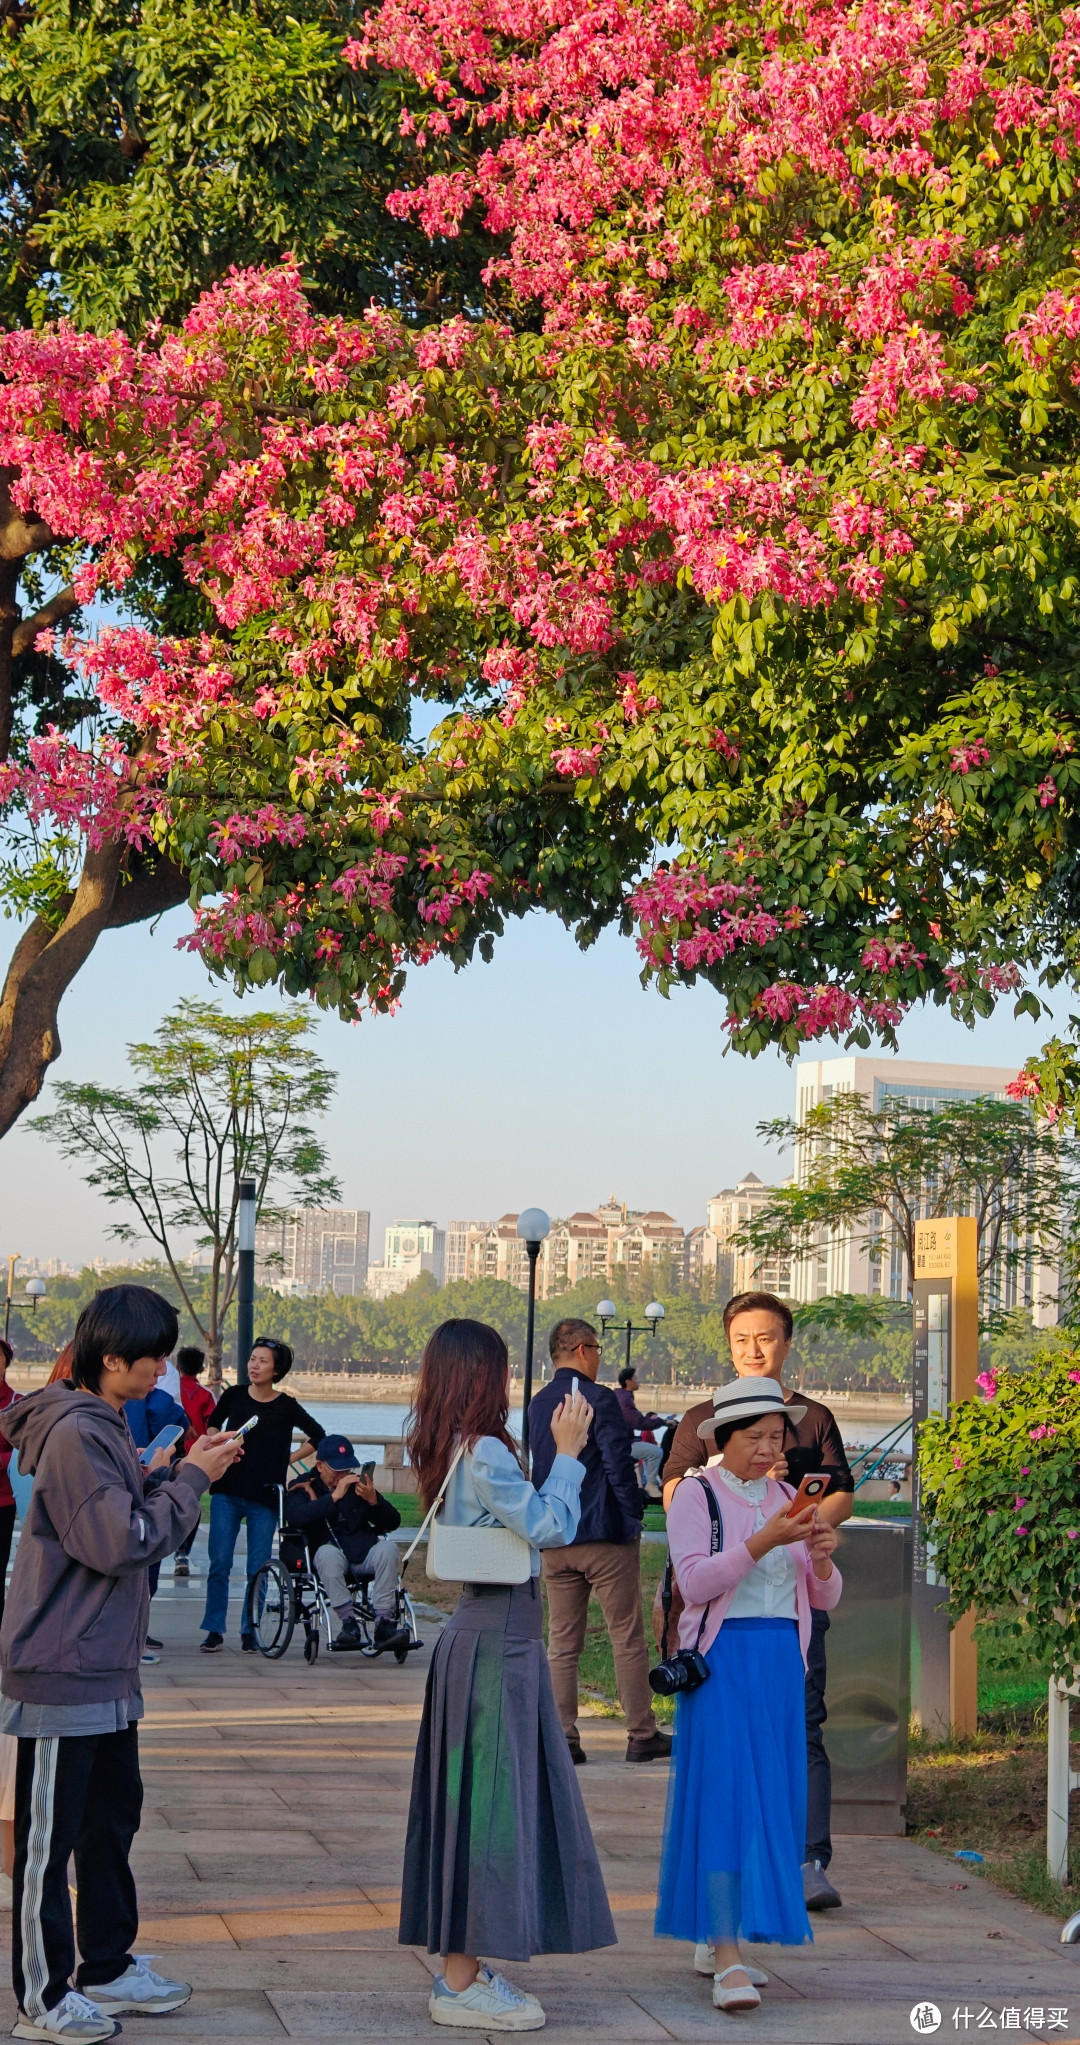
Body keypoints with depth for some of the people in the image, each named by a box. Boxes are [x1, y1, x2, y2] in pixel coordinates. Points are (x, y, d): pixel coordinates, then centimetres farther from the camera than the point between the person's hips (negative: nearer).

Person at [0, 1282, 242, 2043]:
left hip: (105, 1666, 10)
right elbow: (123, 1541, -23)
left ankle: (107, 1966, 31)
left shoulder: (103, 1426, 12)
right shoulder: (73, 1435, -21)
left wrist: (184, 1470, 3)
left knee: (113, 1817, 18)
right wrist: (192, 1479, -14)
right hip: (62, 1670, -10)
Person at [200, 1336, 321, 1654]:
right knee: (219, 1564, -2)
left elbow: (318, 1436, 9)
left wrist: (288, 1459, 5)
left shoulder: (286, 1407, -3)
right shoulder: (233, 1395, 2)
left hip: (264, 1497, -1)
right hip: (227, 1492, 1)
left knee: (257, 1570, 2)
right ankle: (214, 1631, 6)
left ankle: (249, 1631, 14)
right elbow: (213, 1425, 21)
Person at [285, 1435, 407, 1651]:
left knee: (388, 1547, -27)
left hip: (363, 1554, 3)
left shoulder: (359, 1484, 16)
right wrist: (334, 1497, -23)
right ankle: (348, 1623, -31)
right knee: (328, 1553, -36)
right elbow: (295, 1518, -18)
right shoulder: (303, 1488, 6)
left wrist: (374, 1501, -9)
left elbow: (393, 1522, 11)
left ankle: (384, 1622, -30)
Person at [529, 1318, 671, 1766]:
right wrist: (633, 1516, -5)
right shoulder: (598, 1398, -12)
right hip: (605, 1536, -6)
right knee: (628, 1639, 2)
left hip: (555, 1540, 6)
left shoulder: (536, 1405, 10)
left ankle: (563, 1738, 6)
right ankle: (641, 1736, 5)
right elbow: (618, 1464, -15)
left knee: (561, 1642, 8)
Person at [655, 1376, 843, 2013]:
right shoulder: (696, 1495, -2)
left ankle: (715, 1939, 19)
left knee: (771, 1799, 7)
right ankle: (728, 1961, -14)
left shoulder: (790, 1500, 13)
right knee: (724, 1794, -12)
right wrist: (764, 1541, -23)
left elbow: (824, 1599, 12)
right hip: (721, 1658, -6)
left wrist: (822, 1557, -10)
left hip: (782, 1662, 6)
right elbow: (694, 1583, -15)